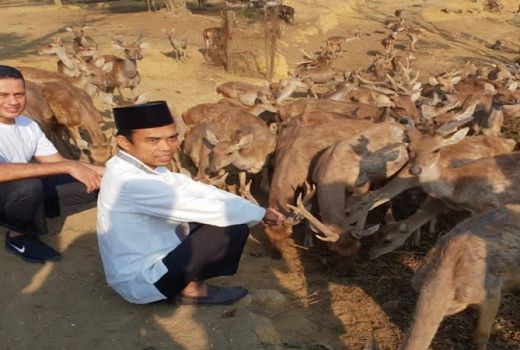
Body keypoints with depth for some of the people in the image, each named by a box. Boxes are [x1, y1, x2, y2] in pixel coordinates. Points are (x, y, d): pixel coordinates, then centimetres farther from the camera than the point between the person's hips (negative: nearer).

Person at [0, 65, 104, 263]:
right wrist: (69, 167, -41)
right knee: (28, 186, -38)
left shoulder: (28, 125, 0)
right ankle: (19, 237, -6)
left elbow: (56, 162, 0)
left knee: (92, 183, -6)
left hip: (25, 195, 7)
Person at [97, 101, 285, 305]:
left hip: (153, 256, 9)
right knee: (233, 229, -17)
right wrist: (260, 213, -11)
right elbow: (206, 210, -25)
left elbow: (192, 188, 3)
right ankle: (191, 289, 3)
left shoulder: (143, 165, 1)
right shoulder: (130, 181, -27)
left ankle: (187, 280, 9)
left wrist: (251, 209, -5)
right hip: (140, 282, -9)